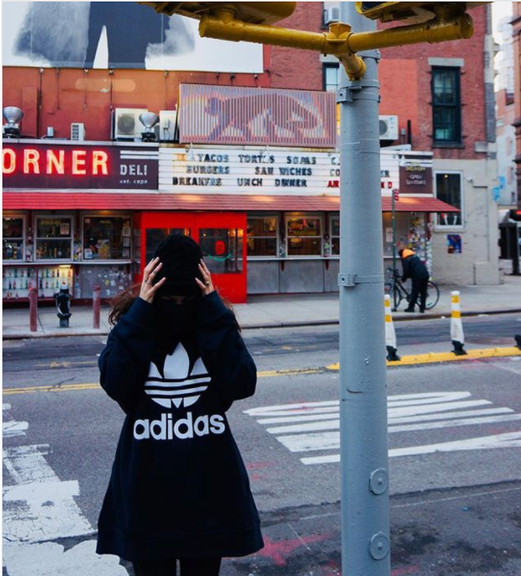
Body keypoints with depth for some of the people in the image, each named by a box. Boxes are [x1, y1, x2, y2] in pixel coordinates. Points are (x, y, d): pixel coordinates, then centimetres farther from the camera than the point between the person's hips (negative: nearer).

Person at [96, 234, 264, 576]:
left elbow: (243, 385, -16)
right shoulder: (134, 324, -3)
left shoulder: (214, 323, -1)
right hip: (147, 484, 0)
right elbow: (114, 383, -20)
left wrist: (214, 309, -18)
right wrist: (141, 309, -21)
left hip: (208, 483, 1)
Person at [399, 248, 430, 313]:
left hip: (417, 276, -7)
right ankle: (422, 308, 12)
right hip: (425, 274, 7)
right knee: (423, 292, 10)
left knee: (414, 293, 0)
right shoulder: (415, 256, 25)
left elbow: (406, 271, -6)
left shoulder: (406, 259, 0)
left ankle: (411, 308, 5)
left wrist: (403, 279, 11)